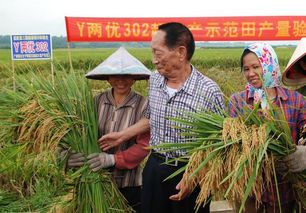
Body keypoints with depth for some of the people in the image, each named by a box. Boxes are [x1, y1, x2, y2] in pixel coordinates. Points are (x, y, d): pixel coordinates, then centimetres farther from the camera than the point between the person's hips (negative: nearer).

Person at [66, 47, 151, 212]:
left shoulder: (142, 105, -14)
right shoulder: (98, 101, -4)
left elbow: (143, 146, -15)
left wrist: (112, 159, -26)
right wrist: (73, 153, -21)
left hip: (128, 182, -3)